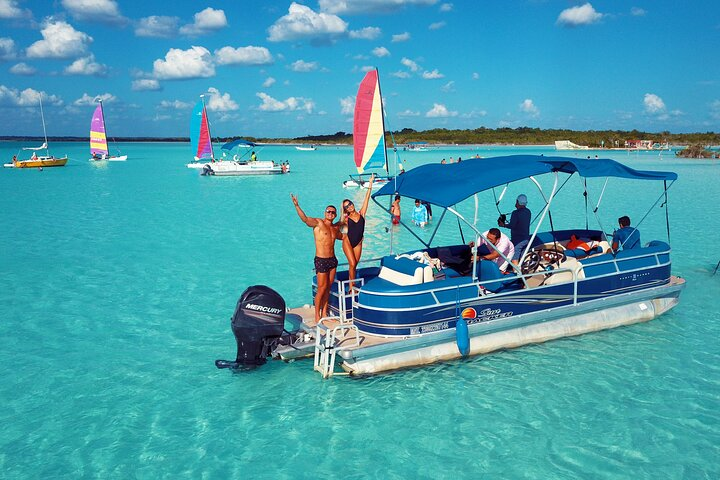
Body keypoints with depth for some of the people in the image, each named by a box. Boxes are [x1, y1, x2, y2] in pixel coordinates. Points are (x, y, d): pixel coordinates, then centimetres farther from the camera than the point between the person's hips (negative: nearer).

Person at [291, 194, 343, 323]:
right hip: (321, 260, -6)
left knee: (328, 287, 11)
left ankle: (324, 313, 22)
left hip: (332, 260, 6)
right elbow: (305, 219, -26)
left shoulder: (335, 228, 13)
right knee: (321, 288, -4)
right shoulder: (318, 223, -7)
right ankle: (317, 316, 6)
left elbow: (341, 236, 36)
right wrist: (297, 206, -40)